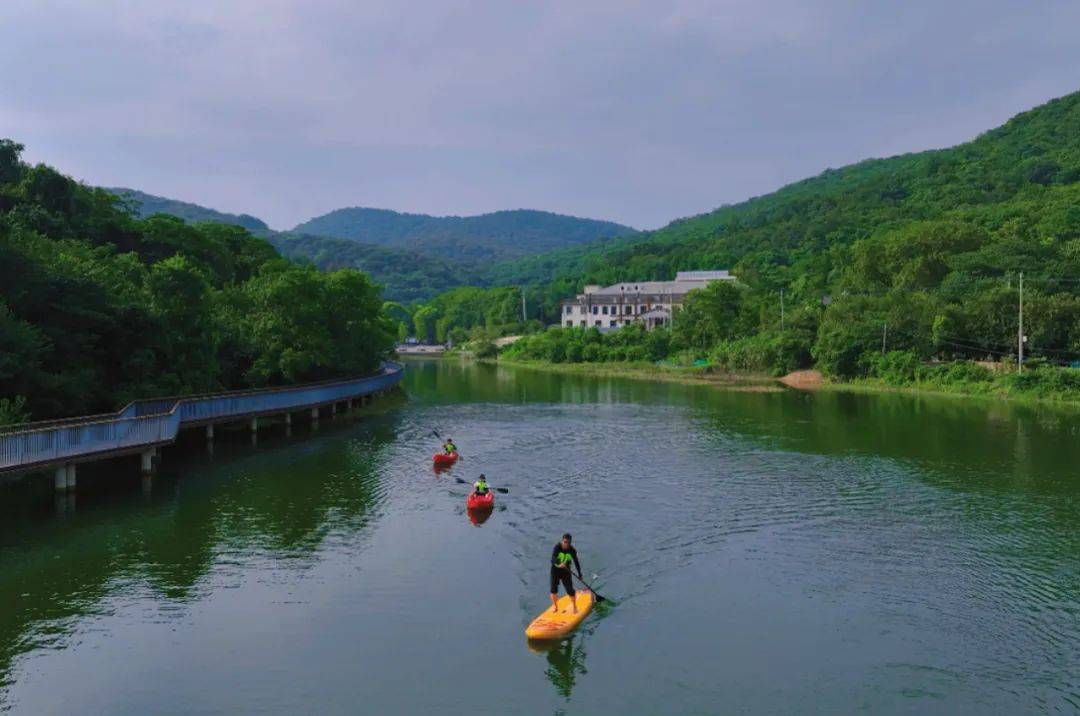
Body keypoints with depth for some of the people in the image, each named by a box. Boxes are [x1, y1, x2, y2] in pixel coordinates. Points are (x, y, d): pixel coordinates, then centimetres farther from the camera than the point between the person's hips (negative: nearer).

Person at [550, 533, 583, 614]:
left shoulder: (572, 550, -11)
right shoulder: (557, 547, -19)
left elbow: (576, 562, 1)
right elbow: (553, 558, -32)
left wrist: (579, 574, 5)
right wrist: (559, 564, -51)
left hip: (566, 571, 1)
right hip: (555, 569, -1)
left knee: (570, 589, -5)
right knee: (554, 589, -2)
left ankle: (574, 607, 15)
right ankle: (555, 606, 22)